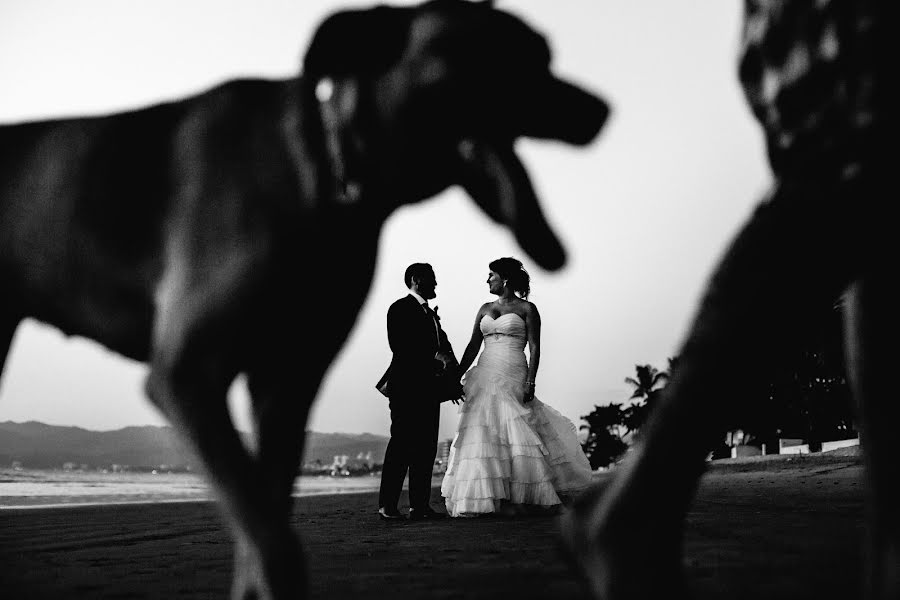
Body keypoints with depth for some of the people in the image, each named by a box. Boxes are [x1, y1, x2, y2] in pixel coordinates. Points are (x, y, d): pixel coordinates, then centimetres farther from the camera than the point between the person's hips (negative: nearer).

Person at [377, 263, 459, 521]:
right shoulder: (400, 308, -4)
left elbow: (442, 344, 21)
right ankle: (387, 504, -2)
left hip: (428, 388, 9)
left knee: (427, 446, 6)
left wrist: (449, 360, -1)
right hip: (406, 386, -8)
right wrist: (436, 356, -18)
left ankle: (420, 504, 9)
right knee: (401, 444, -8)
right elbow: (399, 346, -16)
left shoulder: (430, 313, 24)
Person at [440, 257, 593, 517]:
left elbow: (534, 349, -4)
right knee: (485, 436, -4)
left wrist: (530, 383, -14)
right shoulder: (485, 309, 16)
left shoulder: (527, 309, 2)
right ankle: (497, 498, -1)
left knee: (516, 435, -8)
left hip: (513, 378, -5)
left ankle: (521, 497, 0)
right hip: (485, 378, 5)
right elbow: (473, 346, 14)